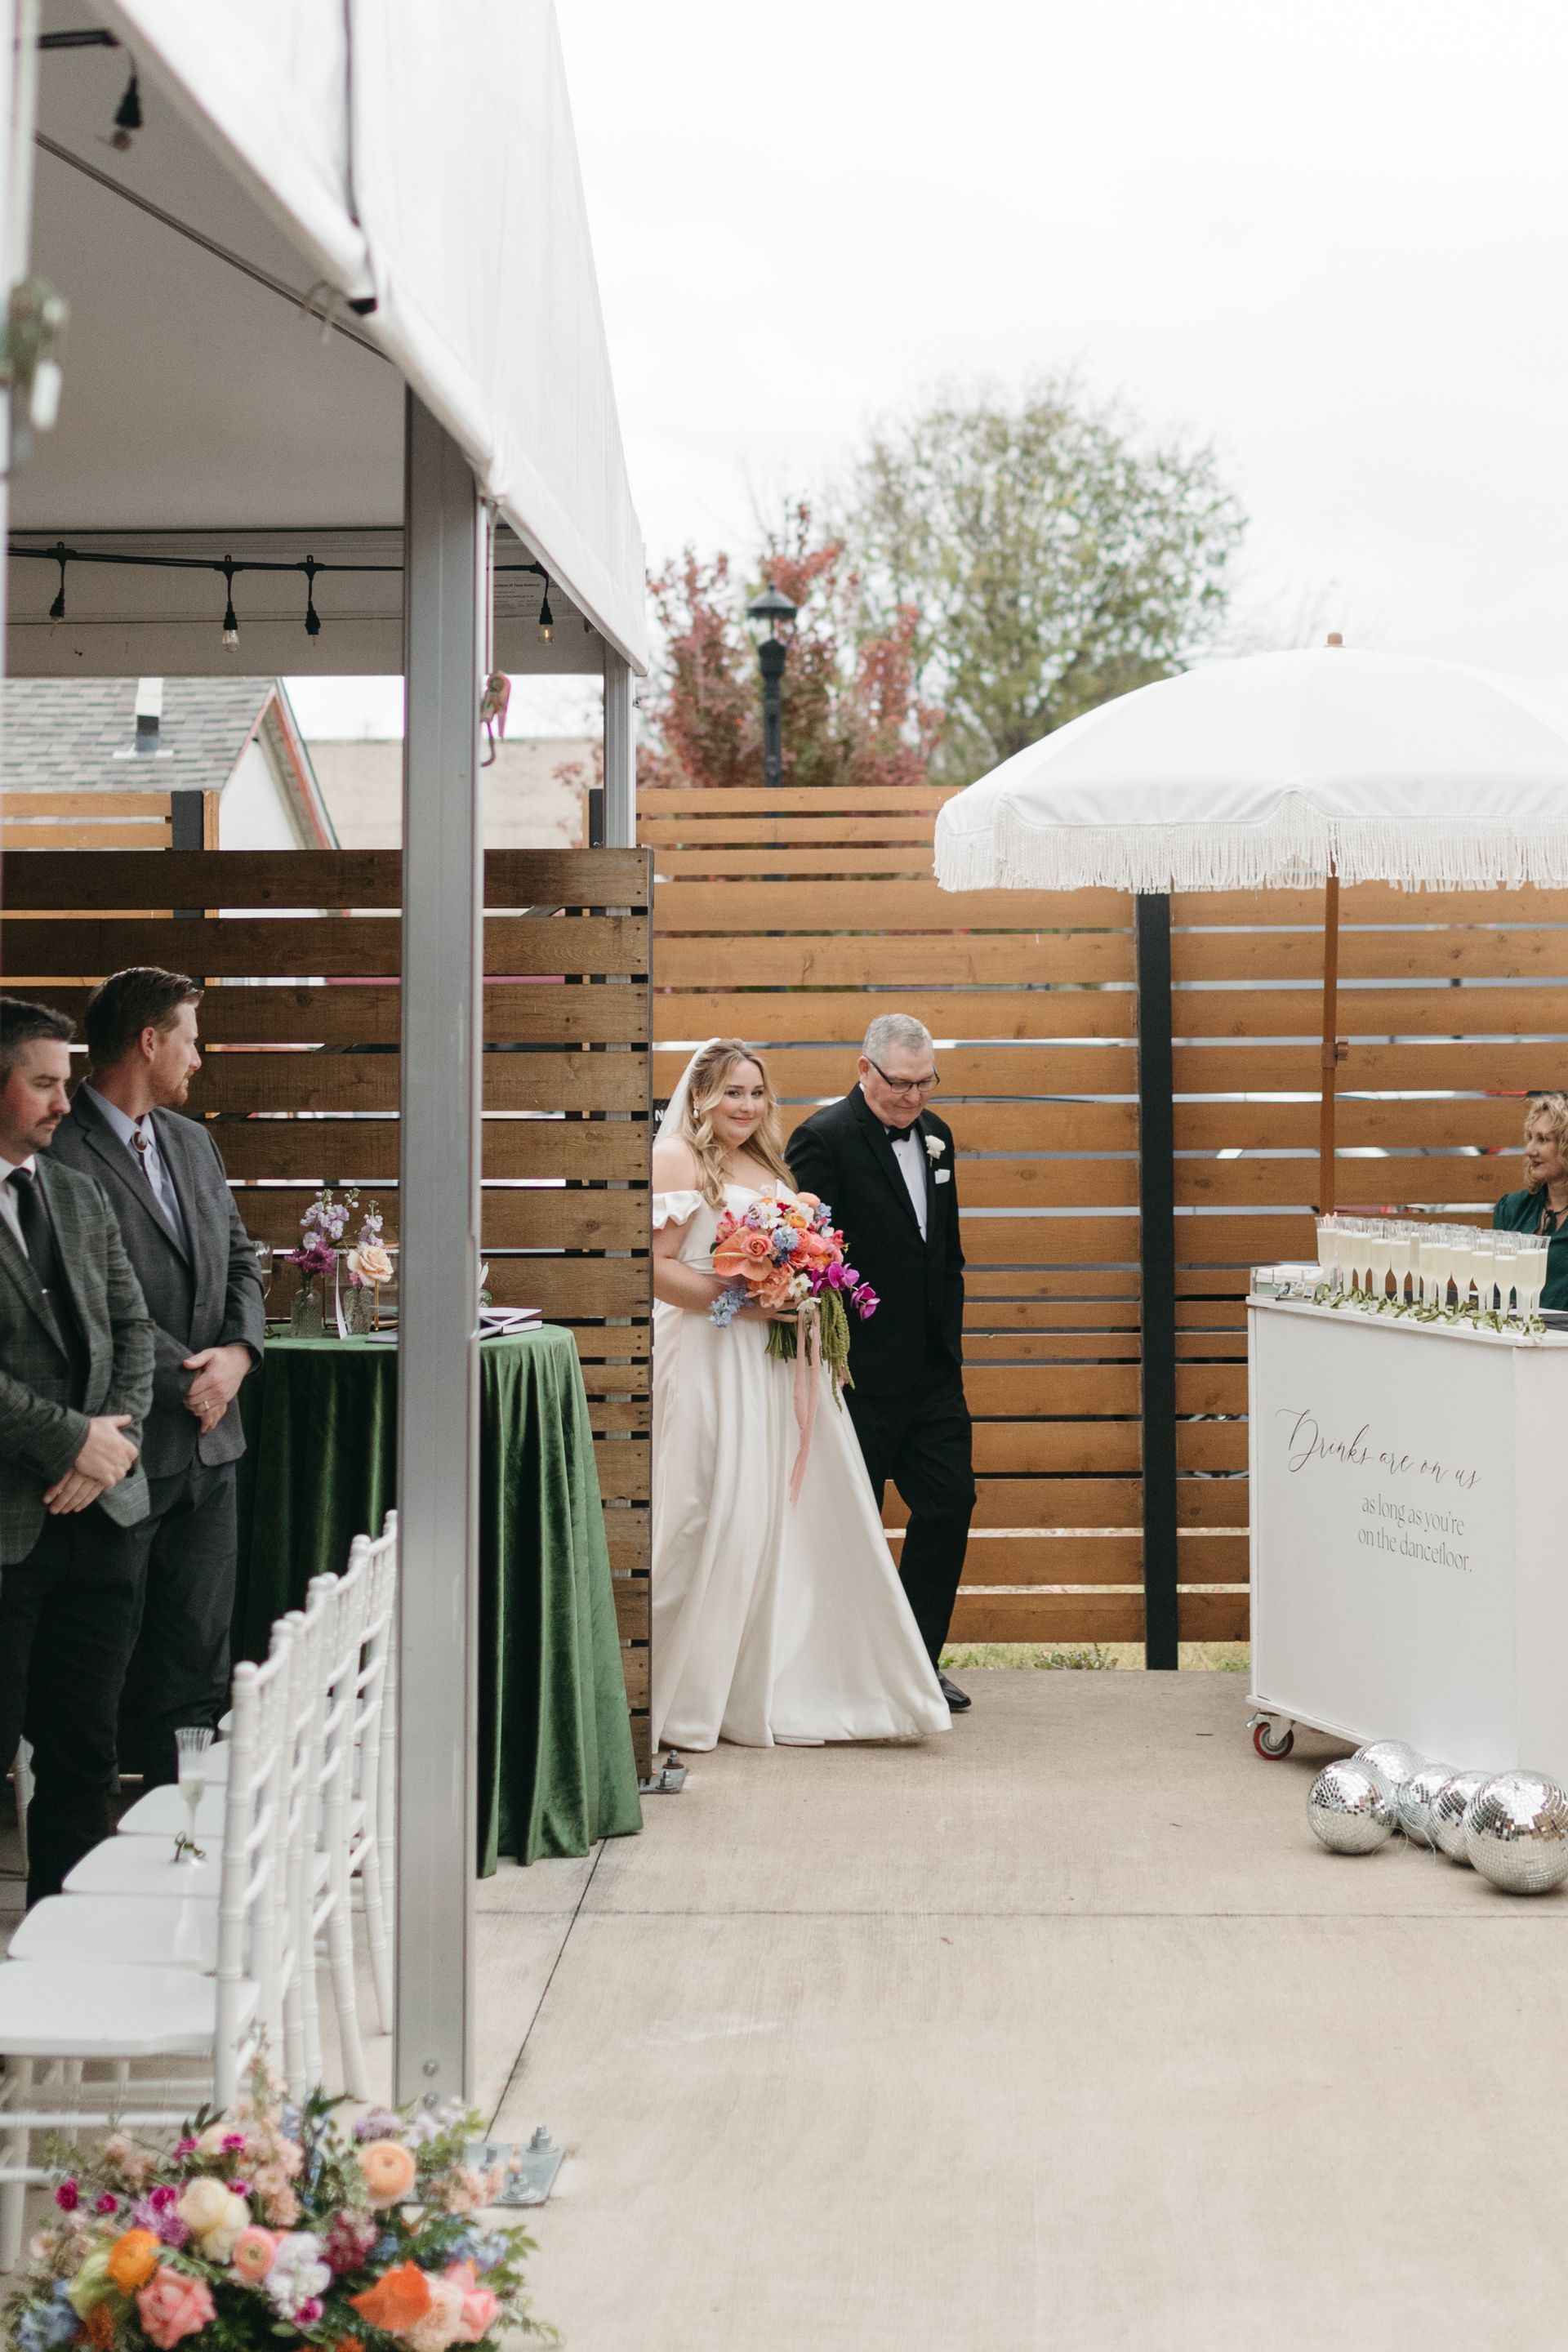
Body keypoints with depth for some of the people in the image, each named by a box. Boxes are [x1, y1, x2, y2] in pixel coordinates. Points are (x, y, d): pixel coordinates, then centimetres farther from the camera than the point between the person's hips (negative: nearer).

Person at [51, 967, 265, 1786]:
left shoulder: (192, 1141, 14)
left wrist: (238, 1352, -3)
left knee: (199, 1650, 10)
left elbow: (238, 1258, 15)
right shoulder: (60, 1154, -14)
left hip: (208, 1442, 8)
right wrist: (185, 1381, -13)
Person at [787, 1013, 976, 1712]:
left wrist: (950, 1341, 14)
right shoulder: (824, 1139, -12)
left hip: (932, 1368, 7)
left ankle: (919, 1661, 19)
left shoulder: (935, 1135, 11)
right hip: (862, 1373, -7)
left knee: (949, 1504, 7)